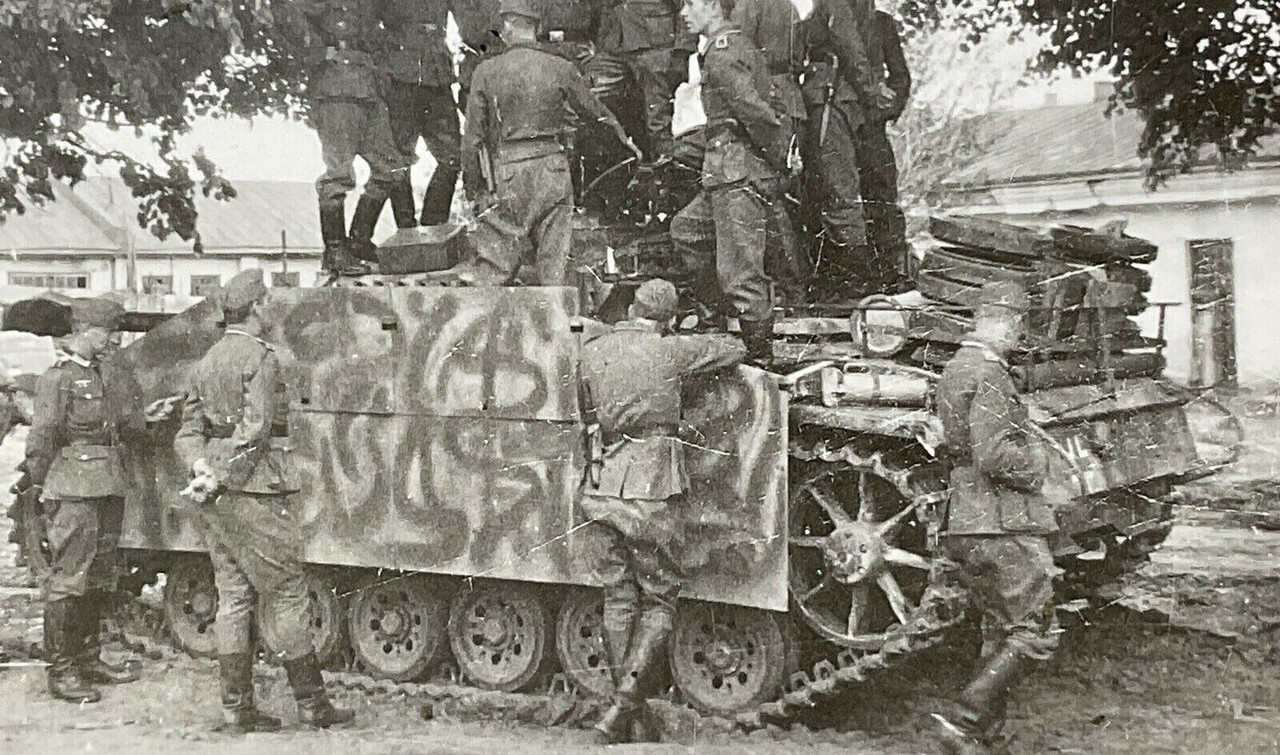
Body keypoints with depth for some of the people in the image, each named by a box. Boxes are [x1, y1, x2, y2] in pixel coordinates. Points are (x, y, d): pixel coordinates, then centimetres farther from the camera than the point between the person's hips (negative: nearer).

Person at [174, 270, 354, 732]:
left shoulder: (206, 363, 15)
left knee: (233, 598, 9)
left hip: (217, 497, 8)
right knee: (285, 595, -1)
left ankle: (236, 708, 11)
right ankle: (311, 703, 5)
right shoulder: (260, 357, -11)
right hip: (256, 489, -8)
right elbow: (254, 430, -19)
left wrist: (201, 466, -2)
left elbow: (188, 430, 14)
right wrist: (219, 480, -14)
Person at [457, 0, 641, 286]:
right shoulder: (560, 69, 1)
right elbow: (596, 113, 13)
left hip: (508, 172, -1)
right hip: (553, 166, 1)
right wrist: (626, 141, 30)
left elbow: (473, 136, 0)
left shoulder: (486, 72, -2)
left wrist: (473, 187, 10)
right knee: (553, 258, 7)